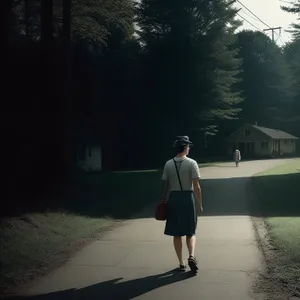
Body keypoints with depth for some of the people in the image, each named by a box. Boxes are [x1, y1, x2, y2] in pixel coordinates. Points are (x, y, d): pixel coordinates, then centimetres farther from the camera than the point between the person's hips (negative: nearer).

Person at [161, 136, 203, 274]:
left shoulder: (168, 164, 2)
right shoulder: (191, 163, -8)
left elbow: (165, 185, 3)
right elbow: (197, 186, -11)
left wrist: (164, 200, 13)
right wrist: (200, 204, -6)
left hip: (173, 198, 2)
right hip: (188, 198, -2)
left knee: (177, 233, 10)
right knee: (190, 232, 10)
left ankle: (181, 263, 15)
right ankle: (191, 256, -13)